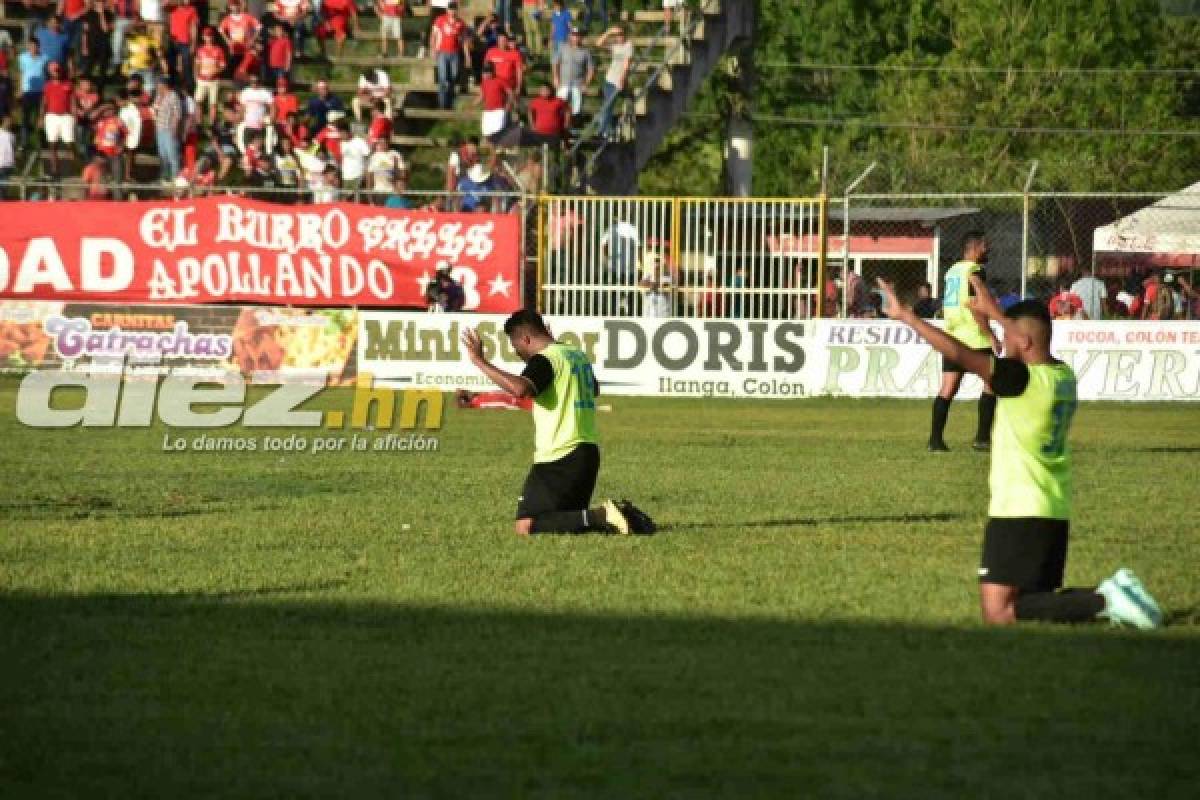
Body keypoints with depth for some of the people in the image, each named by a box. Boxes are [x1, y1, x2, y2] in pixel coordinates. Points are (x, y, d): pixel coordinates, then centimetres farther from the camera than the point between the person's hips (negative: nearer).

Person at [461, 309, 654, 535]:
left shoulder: (545, 359, -11)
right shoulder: (578, 355, 16)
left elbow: (520, 389, -31)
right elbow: (594, 389, 37)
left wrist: (480, 362, -26)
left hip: (560, 456, -9)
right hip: (588, 452, 9)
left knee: (525, 526, -11)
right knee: (572, 518, 21)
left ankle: (600, 517, -21)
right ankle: (621, 514, 0)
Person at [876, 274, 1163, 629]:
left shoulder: (1022, 379, -17)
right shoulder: (1062, 375, 6)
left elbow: (958, 352, -18)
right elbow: (1030, 339, 27)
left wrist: (905, 315, -13)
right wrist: (993, 312, 32)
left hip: (1019, 513, -9)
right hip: (1055, 511, 9)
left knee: (998, 614, -9)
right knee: (1035, 601, 19)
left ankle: (1104, 602, -18)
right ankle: (1112, 597, -1)